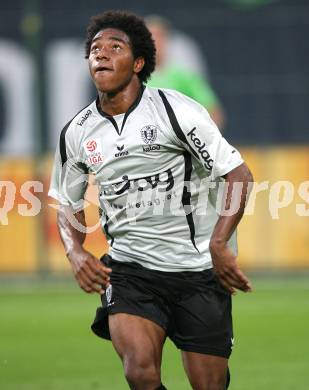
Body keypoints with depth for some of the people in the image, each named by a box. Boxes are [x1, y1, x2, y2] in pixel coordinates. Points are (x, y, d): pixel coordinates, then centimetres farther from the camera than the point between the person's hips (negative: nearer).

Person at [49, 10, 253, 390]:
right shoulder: (75, 133, 5)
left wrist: (219, 244, -21)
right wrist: (76, 252, -1)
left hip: (200, 269, -2)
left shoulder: (175, 110, -8)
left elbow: (238, 174, -8)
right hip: (130, 267, 2)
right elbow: (69, 204, 20)